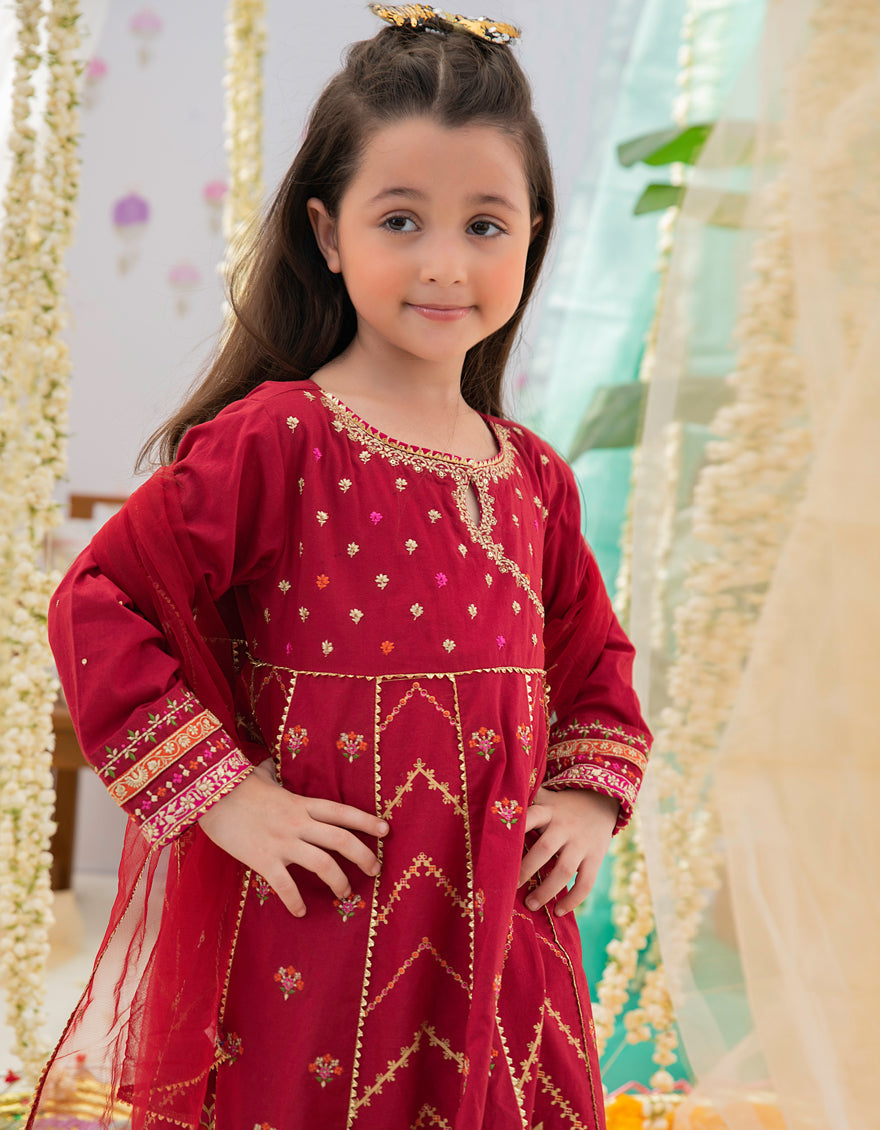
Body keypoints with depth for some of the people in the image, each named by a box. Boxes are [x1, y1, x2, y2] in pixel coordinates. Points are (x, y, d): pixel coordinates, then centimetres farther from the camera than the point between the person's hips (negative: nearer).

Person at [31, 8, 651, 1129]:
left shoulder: (532, 477, 6)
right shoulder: (272, 444, -12)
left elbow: (594, 653, 21)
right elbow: (98, 607, -14)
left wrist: (591, 793, 6)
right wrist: (221, 794, -16)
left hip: (494, 931, 5)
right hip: (313, 930, -5)